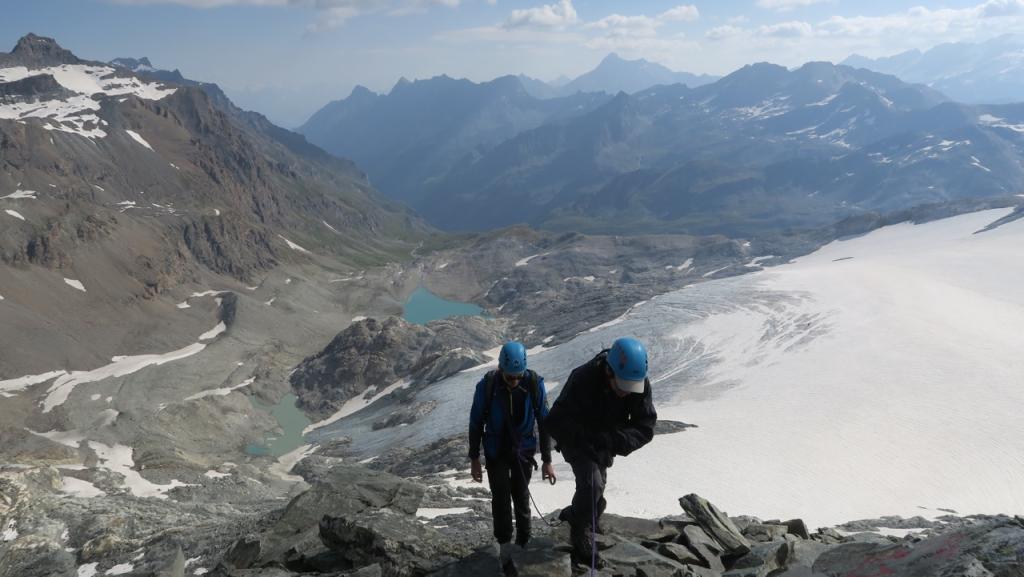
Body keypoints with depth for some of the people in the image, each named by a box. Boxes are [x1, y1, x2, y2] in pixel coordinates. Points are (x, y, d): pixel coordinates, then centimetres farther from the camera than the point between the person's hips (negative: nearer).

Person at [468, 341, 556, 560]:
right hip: (495, 451, 0)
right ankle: (504, 544, 21)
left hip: (523, 450, 1)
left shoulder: (535, 384, -22)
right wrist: (474, 459, -3)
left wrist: (547, 461, -6)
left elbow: (543, 422, -10)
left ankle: (523, 542, 29)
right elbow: (476, 423, -9)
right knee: (500, 497, 1)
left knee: (521, 496, 9)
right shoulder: (487, 385, -23)